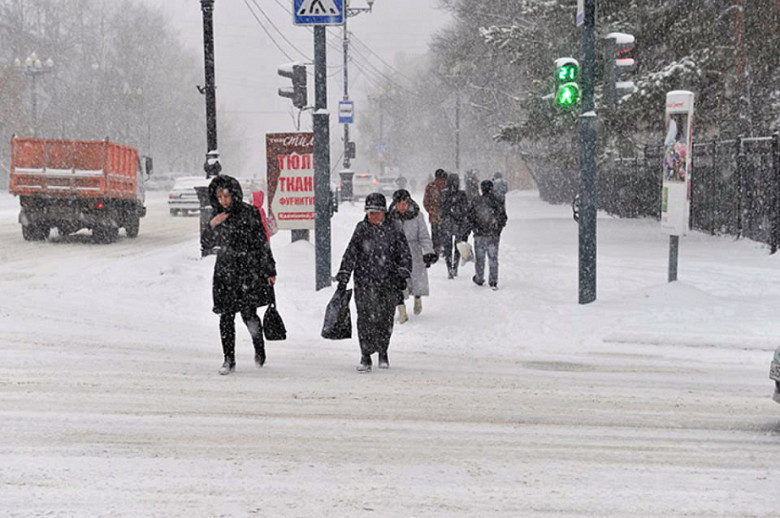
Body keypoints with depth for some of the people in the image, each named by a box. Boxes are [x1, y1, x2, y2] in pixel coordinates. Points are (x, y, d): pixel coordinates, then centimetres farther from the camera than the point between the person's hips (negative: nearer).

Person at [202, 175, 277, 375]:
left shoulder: (249, 213, -5)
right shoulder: (216, 214, 7)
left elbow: (262, 243, -1)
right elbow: (206, 244, 10)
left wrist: (269, 271, -2)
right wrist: (212, 226, -8)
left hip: (248, 270, -3)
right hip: (225, 271, 3)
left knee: (248, 313, -5)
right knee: (226, 315, -2)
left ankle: (259, 348, 22)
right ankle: (229, 359, 6)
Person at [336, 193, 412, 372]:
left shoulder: (393, 231, 6)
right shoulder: (361, 230, 6)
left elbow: (405, 254, 9)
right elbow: (350, 254, 6)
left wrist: (403, 274, -2)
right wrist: (343, 276, 2)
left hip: (388, 283, 1)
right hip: (365, 282, -1)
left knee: (385, 319, 6)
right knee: (366, 318, -10)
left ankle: (383, 353, 25)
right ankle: (365, 357, -5)